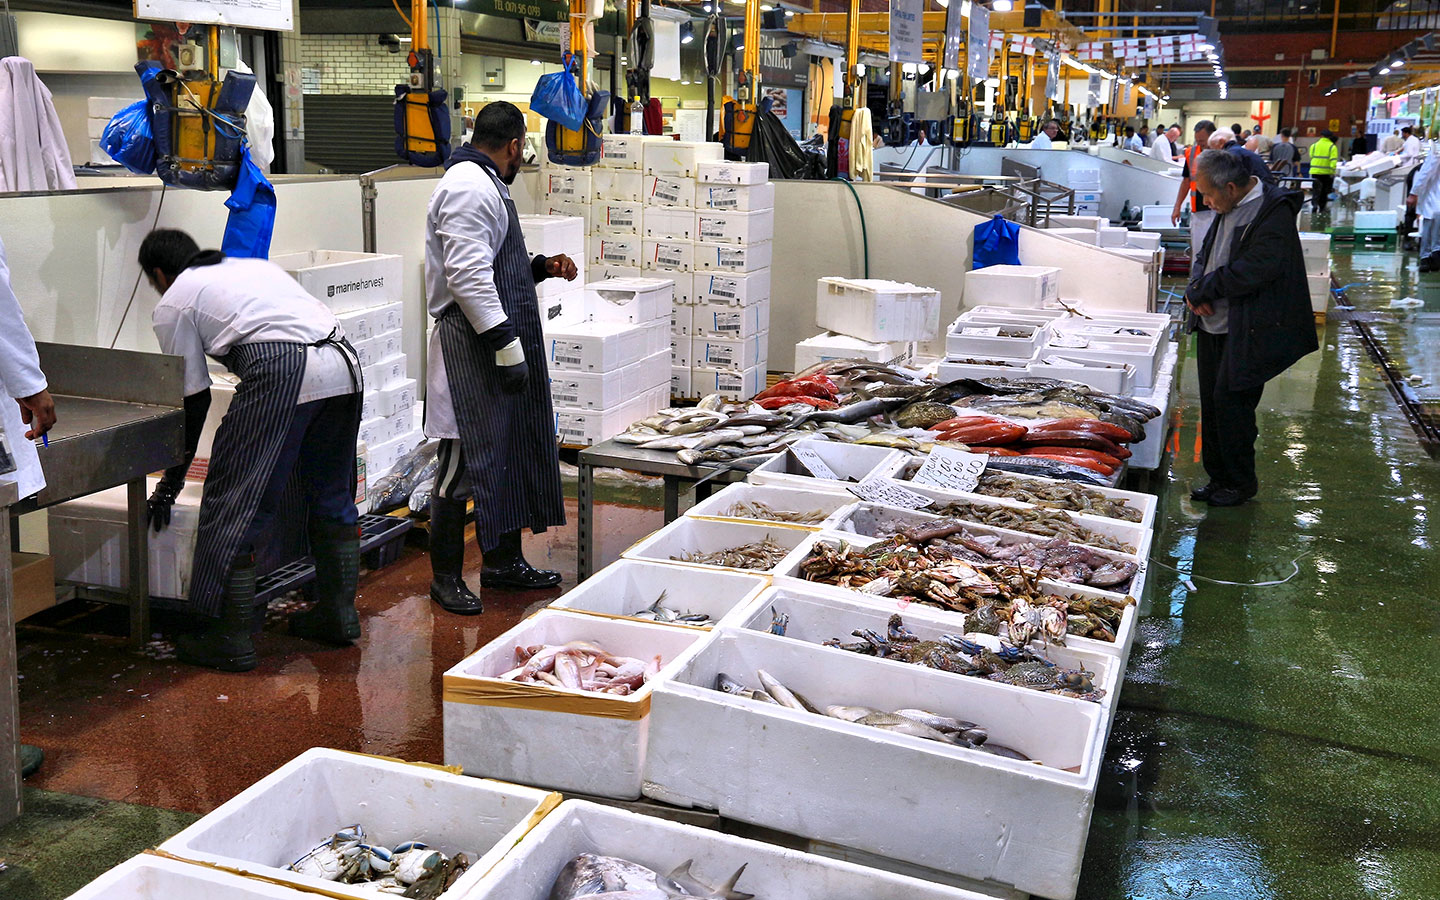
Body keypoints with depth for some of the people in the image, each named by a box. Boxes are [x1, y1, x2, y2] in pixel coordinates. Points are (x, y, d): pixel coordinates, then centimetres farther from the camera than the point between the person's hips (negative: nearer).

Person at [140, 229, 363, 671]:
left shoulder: (172, 304, 15)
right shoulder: (254, 265, 33)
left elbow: (194, 398, 13)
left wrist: (172, 479, 23)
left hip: (281, 373, -7)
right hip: (345, 362, 7)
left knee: (234, 503, 3)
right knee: (330, 494, 20)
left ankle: (230, 640, 8)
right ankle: (337, 614, 30)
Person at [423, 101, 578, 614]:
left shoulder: (485, 185, 20)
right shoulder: (468, 186, -14)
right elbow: (467, 275, -23)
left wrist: (541, 268, 20)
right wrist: (506, 345, -24)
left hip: (502, 340, 11)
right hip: (473, 348, -11)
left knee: (512, 453, 16)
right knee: (466, 461, -5)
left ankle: (503, 562, 27)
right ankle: (445, 578, 5)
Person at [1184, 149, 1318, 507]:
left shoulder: (1275, 213, -17)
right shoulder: (1227, 210, 10)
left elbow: (1252, 272, -24)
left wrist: (1200, 291, -13)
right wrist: (1197, 291, -2)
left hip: (1248, 332, -8)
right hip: (1213, 326, 8)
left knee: (1230, 402, -6)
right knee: (1212, 404, 11)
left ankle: (1241, 482, 11)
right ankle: (1218, 478, 24)